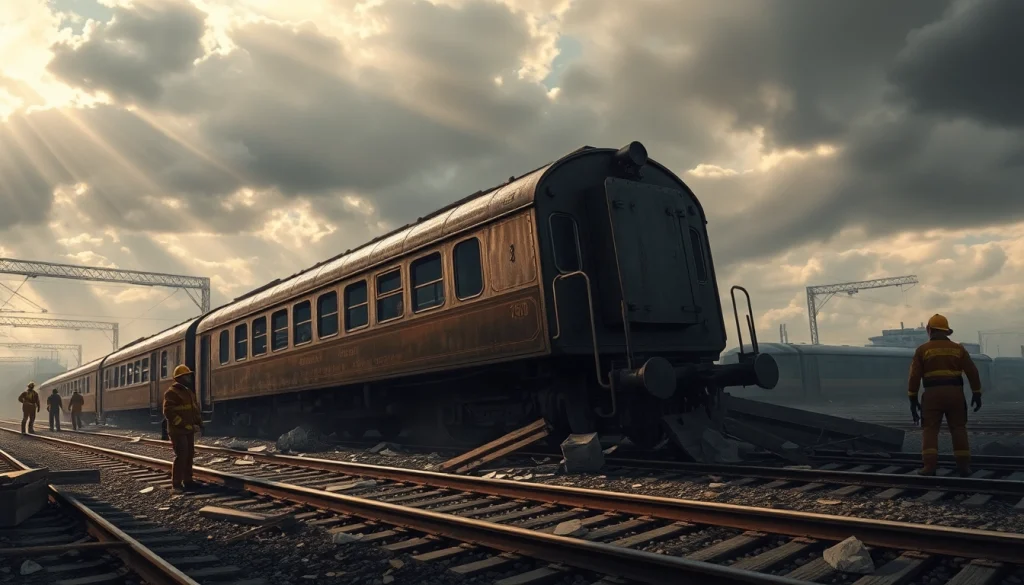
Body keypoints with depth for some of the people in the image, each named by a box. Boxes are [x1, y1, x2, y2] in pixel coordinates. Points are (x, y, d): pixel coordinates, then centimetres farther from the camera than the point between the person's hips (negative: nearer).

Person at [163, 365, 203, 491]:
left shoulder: (189, 392, 16)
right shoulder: (172, 392, -10)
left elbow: (196, 409, 20)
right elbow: (169, 412, -18)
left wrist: (198, 423, 4)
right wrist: (185, 425, -21)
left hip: (189, 431, 8)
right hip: (178, 431, -8)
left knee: (189, 455, 10)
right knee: (181, 455, -11)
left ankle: (187, 480, 17)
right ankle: (176, 483, -4)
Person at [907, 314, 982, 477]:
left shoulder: (923, 350, 2)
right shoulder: (957, 348, 10)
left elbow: (914, 376, -2)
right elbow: (972, 372, 6)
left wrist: (913, 399, 2)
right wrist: (977, 394, 12)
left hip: (933, 394, -2)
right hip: (955, 393, 3)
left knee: (930, 429, -1)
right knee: (958, 429, 9)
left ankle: (929, 465, -10)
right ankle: (964, 466, 7)